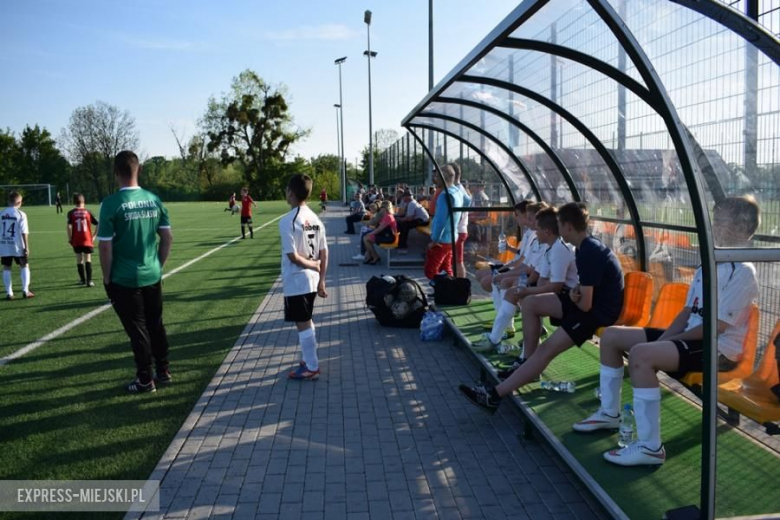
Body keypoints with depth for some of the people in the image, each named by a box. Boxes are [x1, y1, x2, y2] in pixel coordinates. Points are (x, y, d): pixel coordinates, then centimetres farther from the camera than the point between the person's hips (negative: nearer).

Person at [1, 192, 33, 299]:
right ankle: (25, 291, 6)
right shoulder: (21, 214, -8)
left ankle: (9, 293, 9)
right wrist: (26, 247, -7)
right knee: (24, 266, 11)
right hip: (17, 246, -3)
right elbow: (24, 232, -11)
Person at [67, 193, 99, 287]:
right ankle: (89, 281, -5)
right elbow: (98, 224, -4)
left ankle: (83, 280, 21)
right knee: (88, 260, 3)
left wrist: (70, 238, -3)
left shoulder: (71, 213, -1)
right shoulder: (88, 212, 1)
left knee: (79, 260, 13)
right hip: (87, 240, -1)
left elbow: (68, 226, -14)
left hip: (76, 241, 1)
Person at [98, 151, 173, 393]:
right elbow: (168, 238, 4)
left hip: (125, 280, -4)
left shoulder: (111, 204, -14)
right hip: (152, 277, 4)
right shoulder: (154, 200, 0)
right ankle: (163, 371, 28)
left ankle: (145, 380, 16)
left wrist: (106, 278, -1)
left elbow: (105, 247, -13)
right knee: (156, 325, 17)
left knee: (137, 330, 6)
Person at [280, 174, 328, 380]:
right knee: (307, 321, 21)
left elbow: (292, 256, -21)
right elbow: (324, 253, 4)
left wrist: (313, 266, -6)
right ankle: (310, 360, 32)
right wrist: (321, 280, 8)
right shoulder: (315, 218, 4)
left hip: (296, 281, -7)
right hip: (312, 280, 7)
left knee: (302, 324, 3)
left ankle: (311, 368, 11)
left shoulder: (287, 221, -18)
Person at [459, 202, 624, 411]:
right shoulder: (588, 246, 7)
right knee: (530, 303, 6)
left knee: (546, 350, -21)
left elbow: (585, 304, -25)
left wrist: (573, 297, -2)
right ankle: (527, 360, 10)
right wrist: (576, 293, -8)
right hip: (590, 300, 10)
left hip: (600, 311, -10)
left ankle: (495, 394, -26)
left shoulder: (588, 254, -24)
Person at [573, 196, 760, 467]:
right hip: (691, 337, 10)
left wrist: (671, 341, -13)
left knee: (641, 354, -35)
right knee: (611, 336, 5)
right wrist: (662, 339, -2)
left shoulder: (742, 271, -16)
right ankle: (609, 413, 15)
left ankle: (650, 447, -28)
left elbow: (716, 327, -20)